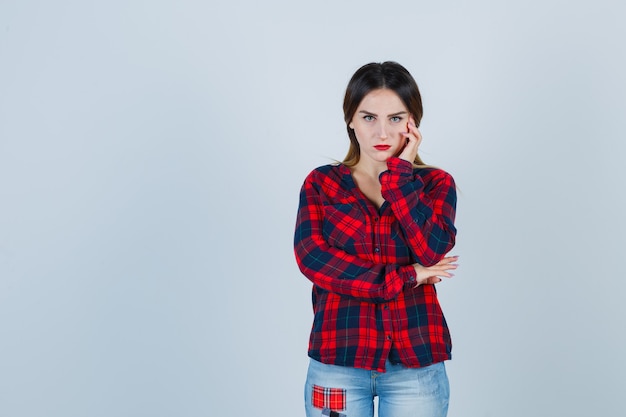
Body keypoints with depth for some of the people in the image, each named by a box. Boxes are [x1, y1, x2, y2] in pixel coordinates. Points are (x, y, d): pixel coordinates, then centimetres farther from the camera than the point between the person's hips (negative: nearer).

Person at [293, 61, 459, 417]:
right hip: (338, 361, 0)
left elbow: (431, 250, -13)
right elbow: (311, 257, -11)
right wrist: (402, 279, -14)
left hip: (415, 364, 0)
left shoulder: (436, 184, 4)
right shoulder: (321, 183, 4)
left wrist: (400, 173, -10)